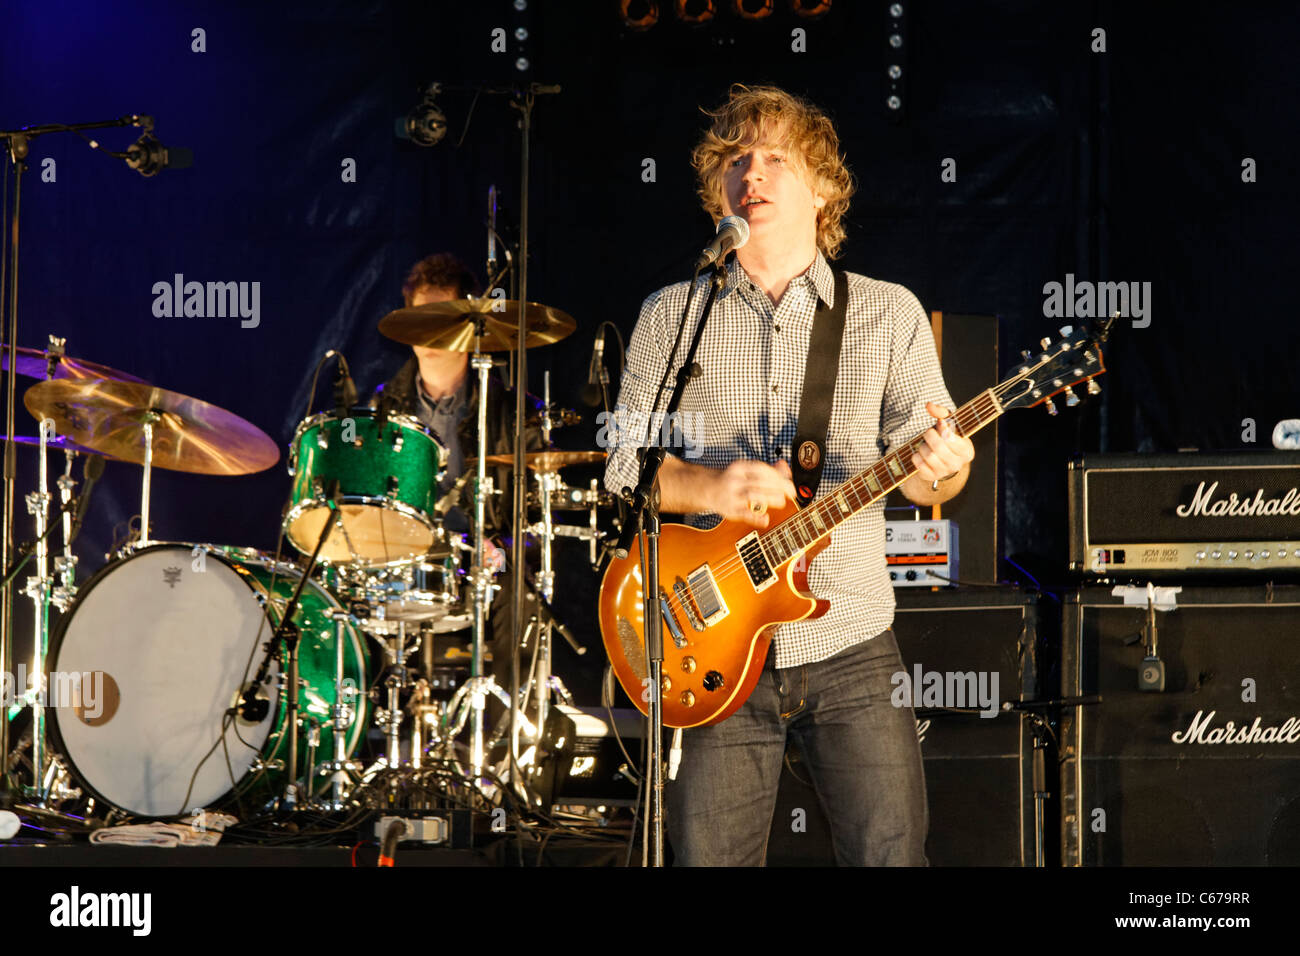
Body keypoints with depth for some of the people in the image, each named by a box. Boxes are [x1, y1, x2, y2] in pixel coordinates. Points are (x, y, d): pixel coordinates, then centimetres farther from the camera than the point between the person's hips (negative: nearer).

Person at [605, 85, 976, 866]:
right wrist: (713, 487, -14)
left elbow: (920, 472, 4)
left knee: (893, 854, -5)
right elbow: (625, 465, 5)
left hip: (851, 646, 0)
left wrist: (940, 469, -20)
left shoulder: (888, 313, 7)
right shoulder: (673, 315, 8)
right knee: (710, 859, 1)